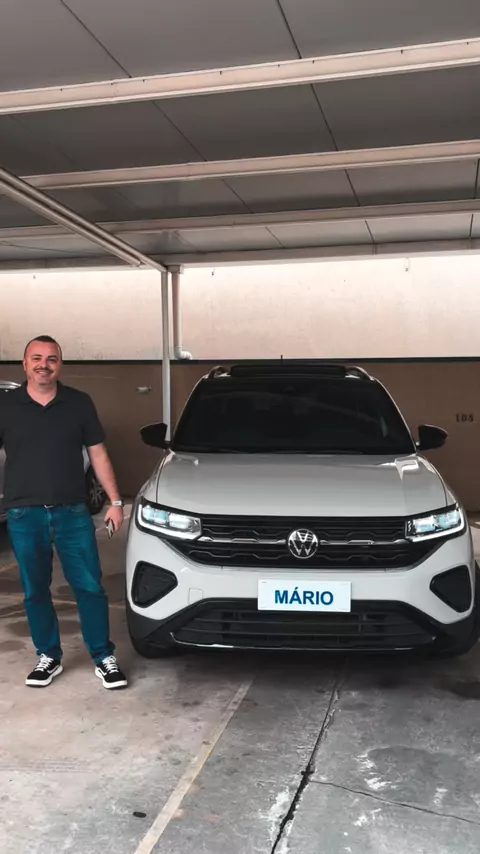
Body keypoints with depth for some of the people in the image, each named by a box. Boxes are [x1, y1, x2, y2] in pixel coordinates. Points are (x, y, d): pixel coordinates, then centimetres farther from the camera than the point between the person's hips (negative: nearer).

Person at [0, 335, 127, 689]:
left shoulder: (79, 403, 3)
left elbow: (98, 454, 6)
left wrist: (116, 501, 2)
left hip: (73, 513, 0)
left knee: (90, 587, 3)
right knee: (35, 591, 11)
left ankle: (104, 658, 17)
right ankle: (49, 657, 28)